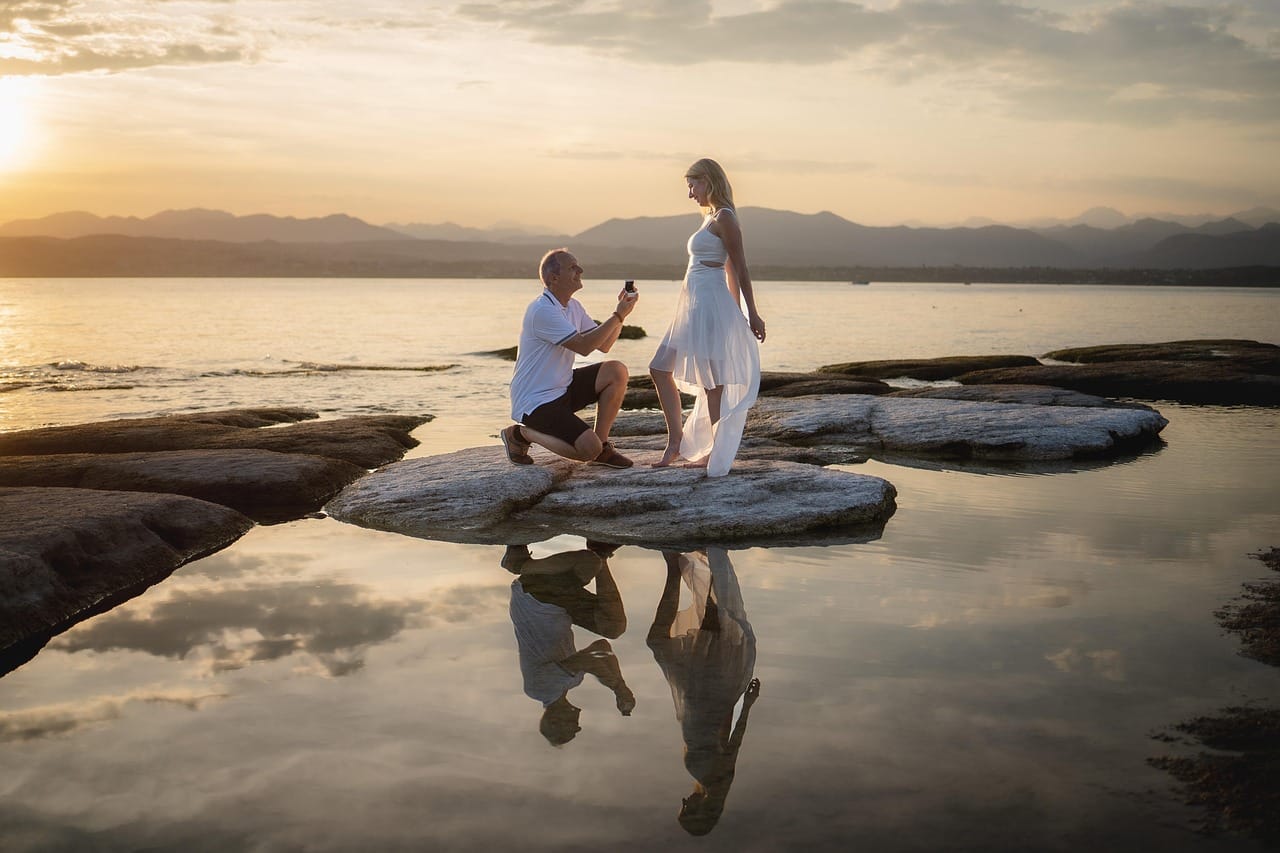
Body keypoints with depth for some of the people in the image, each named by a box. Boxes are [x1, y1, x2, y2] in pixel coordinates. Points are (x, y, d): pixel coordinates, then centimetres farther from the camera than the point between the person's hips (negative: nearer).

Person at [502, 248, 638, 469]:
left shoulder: (573, 307, 10)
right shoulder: (542, 310, -21)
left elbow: (603, 345, 11)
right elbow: (583, 346, -27)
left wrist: (620, 313, -2)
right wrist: (618, 315, -22)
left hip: (562, 388, 10)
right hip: (535, 401, -9)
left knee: (617, 372, -6)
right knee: (588, 449, -24)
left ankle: (602, 446, 2)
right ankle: (521, 434, -1)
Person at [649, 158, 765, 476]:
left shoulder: (724, 218, -11)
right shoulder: (710, 218, 17)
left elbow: (739, 267, -12)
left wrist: (752, 314, -13)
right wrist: (735, 312, 21)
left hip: (711, 304, -10)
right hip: (694, 306, 11)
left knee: (710, 378, -3)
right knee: (660, 369, 12)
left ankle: (717, 451, 7)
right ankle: (676, 441, 19)